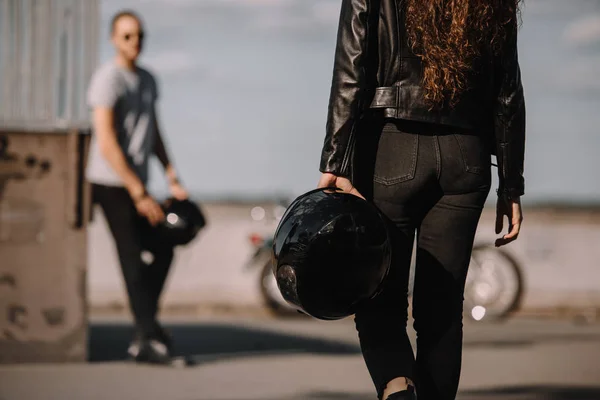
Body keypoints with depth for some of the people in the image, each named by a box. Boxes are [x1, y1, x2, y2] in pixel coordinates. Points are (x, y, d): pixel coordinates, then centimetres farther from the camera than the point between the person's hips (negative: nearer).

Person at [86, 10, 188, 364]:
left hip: (136, 185, 9)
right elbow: (106, 144, -17)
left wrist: (173, 181, 12)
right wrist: (139, 194, -19)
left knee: (162, 251, 12)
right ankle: (148, 338, -6)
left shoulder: (147, 80, 16)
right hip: (112, 184, -9)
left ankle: (146, 327, 24)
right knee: (133, 258, -9)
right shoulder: (108, 80, -12)